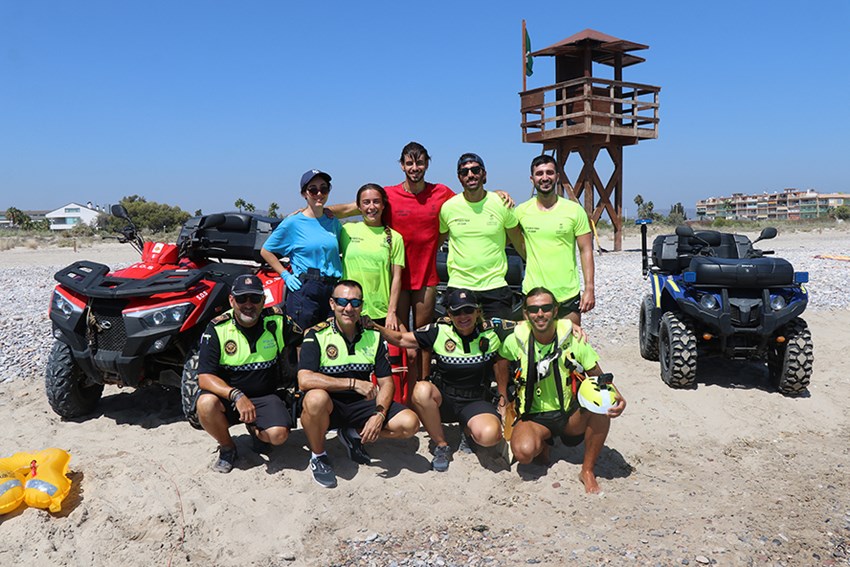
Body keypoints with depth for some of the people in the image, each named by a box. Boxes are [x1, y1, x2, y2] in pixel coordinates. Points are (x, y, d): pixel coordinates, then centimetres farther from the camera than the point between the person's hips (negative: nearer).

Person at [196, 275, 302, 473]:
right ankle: (227, 448, -2)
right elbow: (204, 377, -18)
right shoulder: (217, 329, -12)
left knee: (278, 434, -27)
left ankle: (255, 430, 13)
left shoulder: (277, 321, -6)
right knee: (206, 403, -34)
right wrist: (236, 395, -33)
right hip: (228, 396, -1)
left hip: (265, 396, 1)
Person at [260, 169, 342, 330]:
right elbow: (266, 251, 5)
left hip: (333, 291, 5)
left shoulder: (333, 222, 11)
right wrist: (285, 275, -3)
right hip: (304, 291, -4)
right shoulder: (293, 223, -2)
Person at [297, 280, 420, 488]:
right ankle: (318, 456, -8)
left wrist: (379, 414, -17)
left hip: (360, 404, 4)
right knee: (316, 398, -39)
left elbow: (386, 382, 2)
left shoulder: (373, 336, 2)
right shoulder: (317, 336, -11)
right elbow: (304, 380, -26)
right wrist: (353, 383, -28)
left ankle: (353, 434, 10)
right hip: (328, 406, -4)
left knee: (409, 424, -16)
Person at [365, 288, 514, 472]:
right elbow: (401, 339, -3)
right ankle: (441, 445, -12)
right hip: (443, 398, 1)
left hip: (476, 402, 0)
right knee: (422, 389, -36)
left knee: (490, 435, -34)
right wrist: (375, 327, -20)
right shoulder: (439, 331, -4)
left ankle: (467, 428, 7)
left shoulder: (491, 331, -4)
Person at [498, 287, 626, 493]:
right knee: (524, 451, -33)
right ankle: (542, 443, 8)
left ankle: (588, 470, -10)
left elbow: (599, 377, -4)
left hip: (571, 414, 1)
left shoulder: (572, 338, -9)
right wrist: (503, 397, -2)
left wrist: (617, 397, -25)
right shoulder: (516, 340, -9)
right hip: (534, 417, -1)